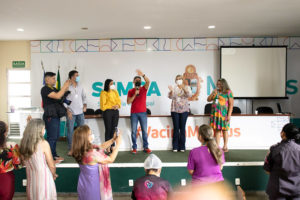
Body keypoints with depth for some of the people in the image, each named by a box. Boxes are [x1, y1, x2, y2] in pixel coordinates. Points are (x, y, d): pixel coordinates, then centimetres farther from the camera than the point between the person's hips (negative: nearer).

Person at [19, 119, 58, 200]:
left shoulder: (23, 143, -3)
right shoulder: (44, 143, -18)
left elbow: (24, 163, 10)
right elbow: (51, 166, -11)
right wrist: (54, 175, 8)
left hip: (31, 181, 5)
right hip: (44, 179, -5)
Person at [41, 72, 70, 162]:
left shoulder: (53, 89, 17)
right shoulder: (45, 89, -11)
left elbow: (60, 96, 17)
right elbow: (57, 96, -23)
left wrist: (65, 88, 5)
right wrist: (64, 86, -15)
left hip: (56, 116, 9)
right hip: (50, 117, -9)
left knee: (55, 137, 14)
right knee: (51, 137, -7)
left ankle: (54, 155, 24)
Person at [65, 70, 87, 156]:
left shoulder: (80, 87, 10)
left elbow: (84, 96, 20)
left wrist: (85, 105, 4)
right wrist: (67, 110, -12)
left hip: (80, 112, 4)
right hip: (71, 113, -4)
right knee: (70, 131, 0)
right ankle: (70, 149, 10)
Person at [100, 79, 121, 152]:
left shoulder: (115, 92, 13)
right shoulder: (104, 93, -4)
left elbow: (119, 100, 11)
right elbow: (103, 105, -7)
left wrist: (118, 105, -10)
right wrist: (111, 107, -14)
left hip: (115, 111, 5)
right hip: (107, 112, -5)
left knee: (114, 130, 6)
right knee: (108, 130, -3)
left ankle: (112, 146, 13)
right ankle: (108, 147, 4)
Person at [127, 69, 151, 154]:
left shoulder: (144, 89, 6)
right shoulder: (130, 91, 6)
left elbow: (148, 82, -14)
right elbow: (128, 102, -2)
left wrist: (143, 75, -29)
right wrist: (135, 94, -13)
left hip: (143, 113, 0)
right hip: (134, 113, 0)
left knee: (144, 131, 3)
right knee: (133, 131, 1)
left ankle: (146, 147, 11)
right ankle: (134, 148, 9)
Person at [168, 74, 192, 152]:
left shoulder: (187, 87, 8)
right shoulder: (174, 88, 9)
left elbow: (189, 95, -11)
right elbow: (170, 96, -4)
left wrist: (184, 88, -28)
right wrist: (171, 91, -25)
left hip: (184, 110, 0)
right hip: (175, 110, 0)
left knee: (182, 128, 0)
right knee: (176, 128, 0)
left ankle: (182, 147, 8)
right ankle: (175, 147, 6)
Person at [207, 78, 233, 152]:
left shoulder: (228, 92, -1)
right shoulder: (215, 91, 14)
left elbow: (231, 104, -6)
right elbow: (208, 100, 16)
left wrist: (229, 115, -13)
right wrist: (213, 94, -1)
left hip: (223, 114, -4)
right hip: (215, 113, 4)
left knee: (224, 130, 1)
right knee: (217, 130, 5)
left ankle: (225, 147, 11)